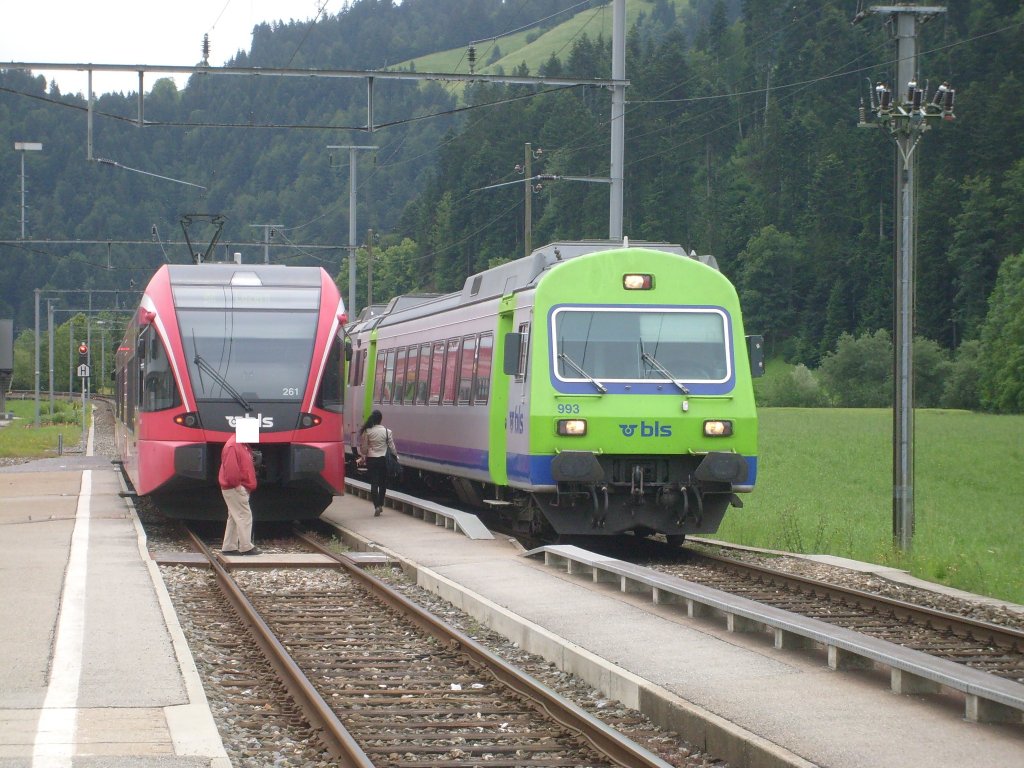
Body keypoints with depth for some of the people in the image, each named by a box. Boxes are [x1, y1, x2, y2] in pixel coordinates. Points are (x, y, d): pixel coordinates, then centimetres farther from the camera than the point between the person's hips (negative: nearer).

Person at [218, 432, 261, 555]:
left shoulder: (243, 446, 16)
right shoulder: (233, 446, -18)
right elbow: (231, 468, -24)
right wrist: (236, 484, -19)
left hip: (240, 488, 11)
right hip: (235, 489, -11)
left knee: (235, 518, 12)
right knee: (244, 516, -8)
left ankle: (229, 548, 15)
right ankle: (246, 547, -6)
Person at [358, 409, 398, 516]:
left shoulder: (367, 431, -7)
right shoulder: (386, 431, -7)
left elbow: (363, 447, -3)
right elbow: (391, 445, -1)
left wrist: (363, 456, 15)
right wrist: (396, 455, 14)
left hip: (371, 459, -1)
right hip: (383, 459, 1)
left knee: (374, 483, 0)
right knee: (383, 483, 16)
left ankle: (376, 506, -13)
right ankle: (381, 505, 22)